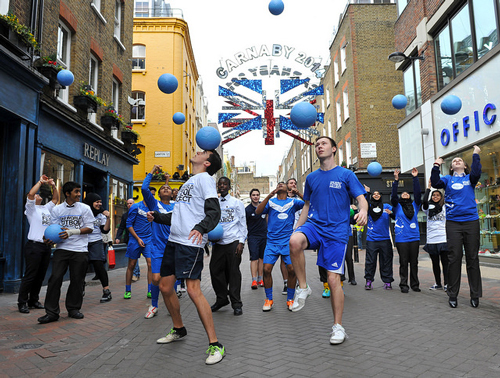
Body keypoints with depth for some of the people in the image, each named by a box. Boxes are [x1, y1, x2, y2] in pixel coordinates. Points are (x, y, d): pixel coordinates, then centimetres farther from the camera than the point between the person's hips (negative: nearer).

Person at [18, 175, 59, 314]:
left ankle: (34, 300, 20)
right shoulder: (31, 208, 1)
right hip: (34, 246, -7)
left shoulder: (46, 208, 20)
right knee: (30, 275, -5)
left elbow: (56, 199, 26)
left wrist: (53, 185, 14)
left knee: (40, 276, 10)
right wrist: (41, 181, -8)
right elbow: (30, 194, -16)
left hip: (47, 246, 7)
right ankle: (22, 303, 3)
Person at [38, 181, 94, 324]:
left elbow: (89, 228, -1)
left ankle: (73, 308, 21)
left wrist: (72, 232, -14)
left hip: (80, 250, -1)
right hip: (62, 248, 1)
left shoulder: (84, 208, 3)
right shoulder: (57, 209, 8)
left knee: (77, 280, 4)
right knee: (55, 278, -6)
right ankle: (52, 312, 3)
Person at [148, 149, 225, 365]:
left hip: (191, 243, -9)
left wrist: (201, 228, -33)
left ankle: (215, 345, -7)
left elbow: (214, 211, -16)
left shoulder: (204, 178, -3)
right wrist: (157, 217, 21)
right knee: (165, 287, 13)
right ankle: (179, 330, 33)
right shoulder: (189, 182, 24)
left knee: (193, 290, -15)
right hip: (174, 240, 9)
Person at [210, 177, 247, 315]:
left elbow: (242, 223, 3)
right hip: (218, 243, 3)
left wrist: (241, 242, -6)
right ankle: (221, 298, 22)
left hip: (233, 242, -3)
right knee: (215, 270, 2)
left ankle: (236, 304, 9)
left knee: (234, 272, -1)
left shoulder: (237, 203, 6)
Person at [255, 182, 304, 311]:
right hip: (272, 242, 0)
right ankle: (269, 299, 11)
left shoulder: (293, 202, 8)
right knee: (266, 269, -7)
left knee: (292, 269, -7)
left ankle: (290, 299, 12)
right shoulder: (270, 201, 8)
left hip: (288, 242, 0)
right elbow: (258, 211, -7)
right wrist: (269, 196, -17)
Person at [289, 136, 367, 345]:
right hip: (314, 225, 3)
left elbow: (361, 198, -2)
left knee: (333, 279, -5)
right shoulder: (311, 177, 14)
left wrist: (363, 210, -26)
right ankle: (303, 287, -12)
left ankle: (338, 326, 13)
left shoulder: (346, 174, 3)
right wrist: (296, 229, 14)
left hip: (337, 231, -3)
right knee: (294, 241, -32)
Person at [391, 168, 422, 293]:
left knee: (414, 262, 6)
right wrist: (396, 180, -15)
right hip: (401, 239, -2)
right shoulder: (397, 206, 8)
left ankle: (415, 284, 16)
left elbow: (418, 194, 2)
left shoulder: (414, 205, 13)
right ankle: (403, 285, 6)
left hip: (414, 238, 2)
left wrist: (415, 178, -5)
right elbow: (393, 196, -7)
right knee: (403, 263, -1)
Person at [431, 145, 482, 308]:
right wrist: (436, 166, -13)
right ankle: (452, 295, 8)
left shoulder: (469, 178, 12)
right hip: (453, 223, 0)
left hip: (471, 221, 1)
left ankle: (475, 295, 13)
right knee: (454, 258, 0)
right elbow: (435, 183, -6)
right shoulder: (448, 179, 13)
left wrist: (476, 155, -9)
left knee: (472, 258, 4)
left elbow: (476, 174, -10)